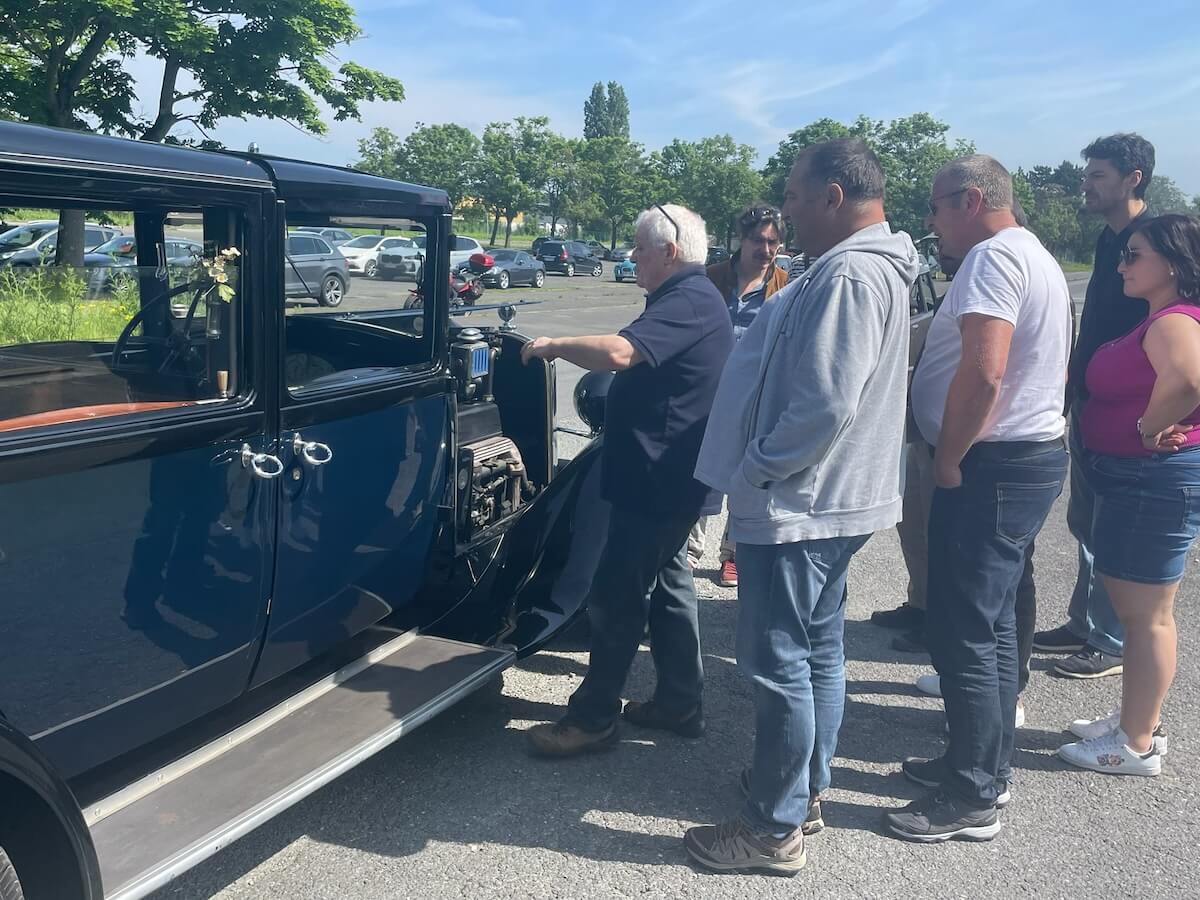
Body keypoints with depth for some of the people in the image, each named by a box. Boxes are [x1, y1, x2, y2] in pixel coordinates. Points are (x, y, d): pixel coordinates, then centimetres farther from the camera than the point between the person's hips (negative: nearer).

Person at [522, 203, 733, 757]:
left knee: (616, 597, -3)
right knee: (667, 584, 17)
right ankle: (680, 704, 29)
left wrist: (554, 346, -21)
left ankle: (593, 718, 9)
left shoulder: (688, 301, -20)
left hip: (658, 480, -11)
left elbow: (618, 352, -35)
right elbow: (637, 361, 24)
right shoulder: (691, 298, 15)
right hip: (667, 477, 11)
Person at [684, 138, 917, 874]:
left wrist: (756, 468, -15)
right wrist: (767, 465, 16)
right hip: (833, 498, 11)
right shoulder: (873, 266, 13)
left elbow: (826, 403, -28)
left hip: (797, 505, -11)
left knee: (780, 665, 0)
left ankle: (775, 829, 13)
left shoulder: (848, 274, -21)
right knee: (818, 651, 19)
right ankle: (806, 788, 34)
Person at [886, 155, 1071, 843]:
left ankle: (972, 799, 7)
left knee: (962, 632, -4)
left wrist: (948, 460, -16)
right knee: (992, 621, 17)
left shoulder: (995, 257, -16)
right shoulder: (1037, 258, 18)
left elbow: (982, 373, -27)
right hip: (1036, 452, 11)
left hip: (992, 467, -11)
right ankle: (990, 765, 29)